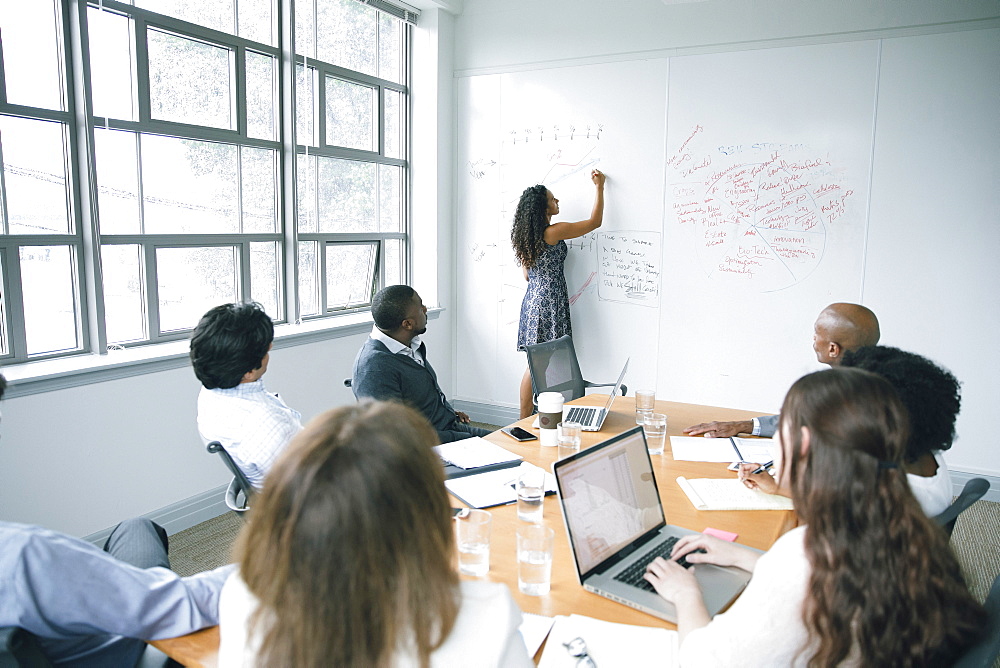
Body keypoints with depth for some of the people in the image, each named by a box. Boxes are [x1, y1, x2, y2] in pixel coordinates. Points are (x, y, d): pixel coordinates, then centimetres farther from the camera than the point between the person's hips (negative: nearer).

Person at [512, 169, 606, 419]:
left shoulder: (525, 235, 10)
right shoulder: (555, 231, -13)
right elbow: (595, 221, -3)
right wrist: (599, 187, 8)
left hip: (532, 300, 8)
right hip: (550, 302, -8)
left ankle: (523, 421, 17)